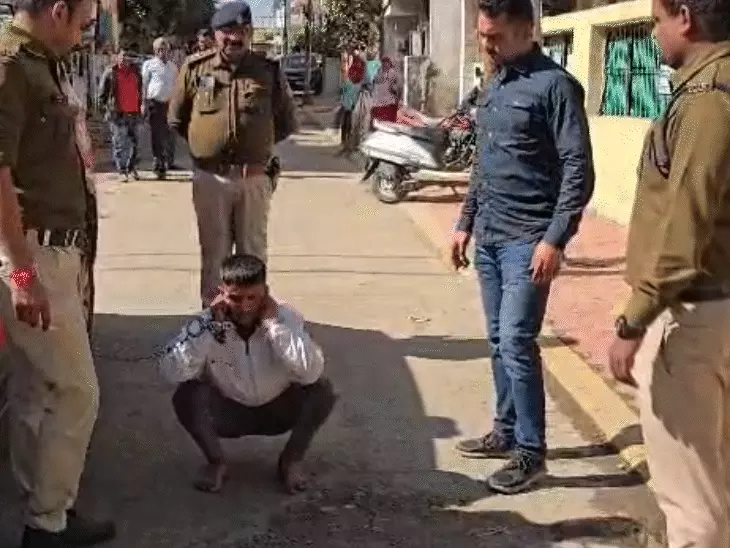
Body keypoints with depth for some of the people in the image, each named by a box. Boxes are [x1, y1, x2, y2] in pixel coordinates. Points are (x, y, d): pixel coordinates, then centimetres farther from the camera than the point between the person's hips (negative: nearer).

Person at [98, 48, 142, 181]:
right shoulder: (110, 73, -2)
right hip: (118, 114, -4)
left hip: (134, 113, 4)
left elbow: (141, 90, 20)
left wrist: (141, 106, 12)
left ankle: (132, 168, 25)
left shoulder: (135, 71, 11)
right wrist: (108, 106, -3)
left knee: (134, 142, 11)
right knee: (120, 143, -4)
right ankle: (122, 171, 2)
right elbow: (102, 92, 2)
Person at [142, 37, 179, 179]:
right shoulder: (149, 65, 3)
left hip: (170, 103, 4)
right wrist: (144, 103, -6)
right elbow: (144, 85, 1)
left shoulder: (173, 66, 15)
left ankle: (169, 161, 22)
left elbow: (176, 85, 20)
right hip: (155, 102, -4)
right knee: (157, 134, -3)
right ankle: (158, 163, -1)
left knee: (170, 134, 8)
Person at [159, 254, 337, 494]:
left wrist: (273, 322, -35)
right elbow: (172, 372, -34)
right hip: (229, 413, 0)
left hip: (277, 410, 0)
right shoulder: (208, 323, -21)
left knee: (321, 390, -27)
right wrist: (209, 324, -35)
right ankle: (216, 462, -1)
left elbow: (311, 372, -38)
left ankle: (291, 460, -2)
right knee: (187, 395, -29)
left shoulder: (286, 317, -22)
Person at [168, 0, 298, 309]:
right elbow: (176, 119, 11)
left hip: (254, 177, 0)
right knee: (214, 252, 10)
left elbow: (287, 123, 11)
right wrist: (205, 143, 12)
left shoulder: (269, 71, 0)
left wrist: (257, 145, 8)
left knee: (253, 251, 9)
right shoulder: (196, 68, -1)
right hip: (210, 177, 0)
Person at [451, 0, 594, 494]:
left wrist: (555, 239, -20)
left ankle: (531, 452, 3)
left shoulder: (555, 85, -11)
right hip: (489, 237, 8)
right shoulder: (494, 86, 13)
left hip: (527, 240, -8)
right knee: (500, 342, 13)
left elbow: (579, 170, -14)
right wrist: (466, 222, 18)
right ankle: (506, 432, 25)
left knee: (517, 343, -8)